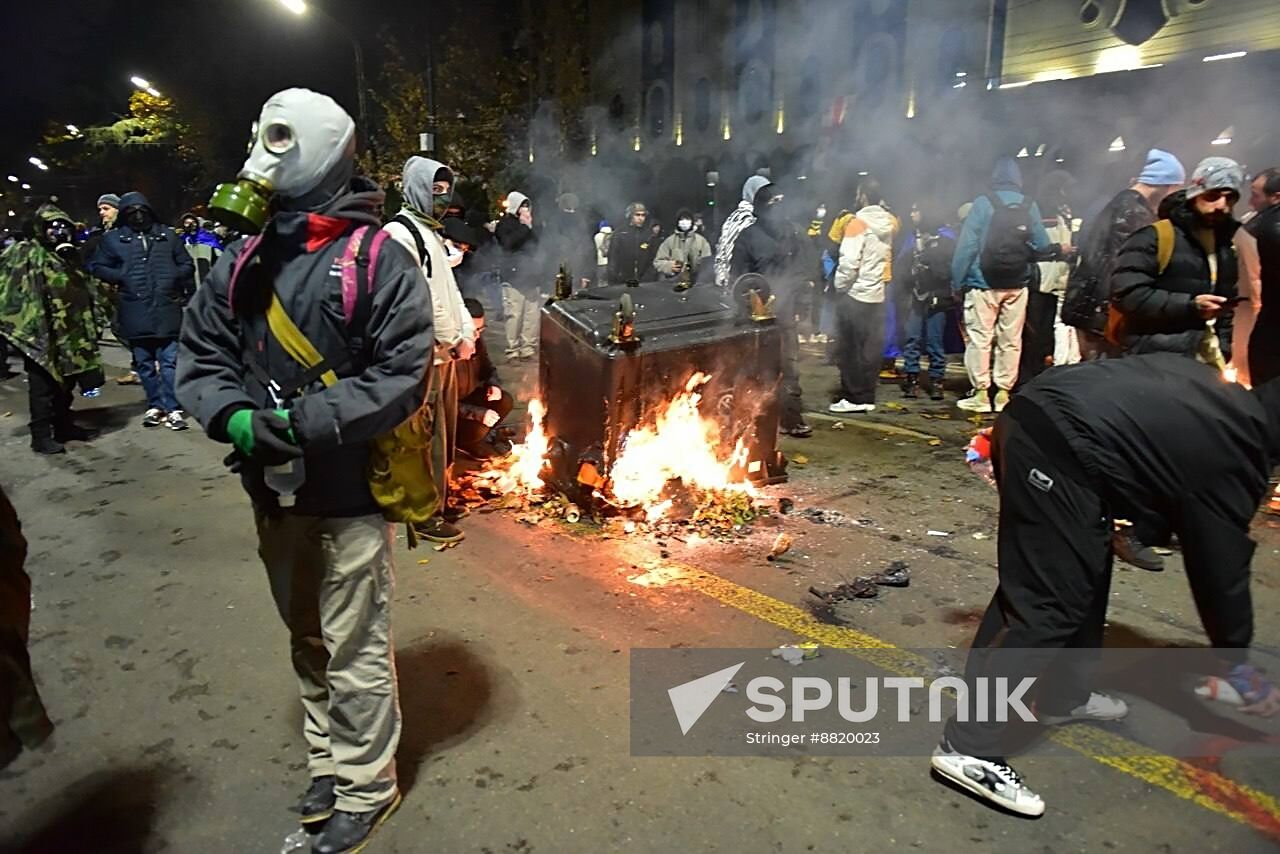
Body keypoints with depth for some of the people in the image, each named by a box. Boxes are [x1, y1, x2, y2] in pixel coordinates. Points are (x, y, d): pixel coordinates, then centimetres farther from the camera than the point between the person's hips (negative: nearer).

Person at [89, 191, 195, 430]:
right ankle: (155, 406, 18)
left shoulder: (167, 235, 10)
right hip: (135, 311, 1)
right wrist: (122, 277, -6)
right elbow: (96, 267, 9)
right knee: (145, 363, 8)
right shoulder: (114, 238, 8)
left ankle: (173, 408, 0)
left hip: (167, 309, -1)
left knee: (170, 361, -3)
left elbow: (186, 264, 16)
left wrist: (174, 276, -2)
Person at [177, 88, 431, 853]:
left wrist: (307, 425, -24)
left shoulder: (380, 260, -12)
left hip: (349, 491, -6)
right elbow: (201, 354, 7)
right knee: (308, 640, 21)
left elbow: (401, 376, -17)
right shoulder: (245, 262, 6)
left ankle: (365, 788, 28)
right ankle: (331, 759, 43)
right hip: (273, 491, 6)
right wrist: (233, 416, -13)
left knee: (354, 651, 6)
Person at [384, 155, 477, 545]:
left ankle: (439, 500, 29)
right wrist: (442, 341, -15)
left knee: (446, 433, 16)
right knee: (429, 436, -5)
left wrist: (466, 331, 8)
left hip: (446, 352, 10)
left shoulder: (432, 232, 20)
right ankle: (427, 515, 5)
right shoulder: (400, 233, -12)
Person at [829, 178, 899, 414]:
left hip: (854, 295, -6)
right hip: (877, 295, 6)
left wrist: (840, 286, -8)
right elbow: (885, 257, 10)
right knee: (870, 350, 9)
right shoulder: (889, 223, 7)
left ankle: (854, 397, 4)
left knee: (850, 349, 2)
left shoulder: (858, 223, -13)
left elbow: (849, 261, -17)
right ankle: (867, 397, 13)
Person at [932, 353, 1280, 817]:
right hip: (1060, 451, -10)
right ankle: (969, 748, -2)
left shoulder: (1221, 395, 27)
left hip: (1032, 414, 10)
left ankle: (1065, 695, 39)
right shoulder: (1233, 457, 2)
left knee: (1086, 570, 23)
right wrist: (1236, 660, 22)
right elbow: (1221, 563, 8)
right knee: (1046, 606, -4)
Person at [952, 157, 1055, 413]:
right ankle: (1003, 393, 12)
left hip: (983, 284, -3)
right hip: (1017, 285, 3)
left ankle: (980, 394, 0)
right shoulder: (1030, 207, 3)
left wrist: (957, 281, -9)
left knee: (979, 339, 1)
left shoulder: (983, 203, -6)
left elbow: (967, 245, -12)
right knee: (1011, 341, 9)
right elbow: (1042, 245, 1)